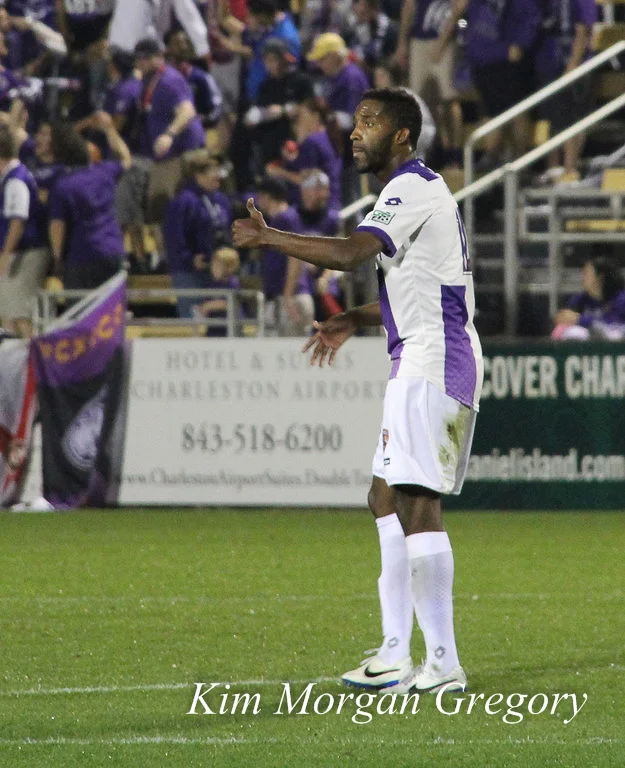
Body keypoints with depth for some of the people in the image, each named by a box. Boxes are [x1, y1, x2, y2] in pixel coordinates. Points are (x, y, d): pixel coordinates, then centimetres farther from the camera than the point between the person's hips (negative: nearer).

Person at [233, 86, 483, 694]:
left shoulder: (411, 189, -11)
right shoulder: (419, 189, 22)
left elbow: (352, 253, -25)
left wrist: (268, 238, -20)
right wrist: (354, 320, 25)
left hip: (429, 363, -11)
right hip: (423, 363, 11)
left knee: (415, 502, -14)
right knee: (387, 499, 11)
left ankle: (443, 662, -17)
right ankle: (395, 655, 11)